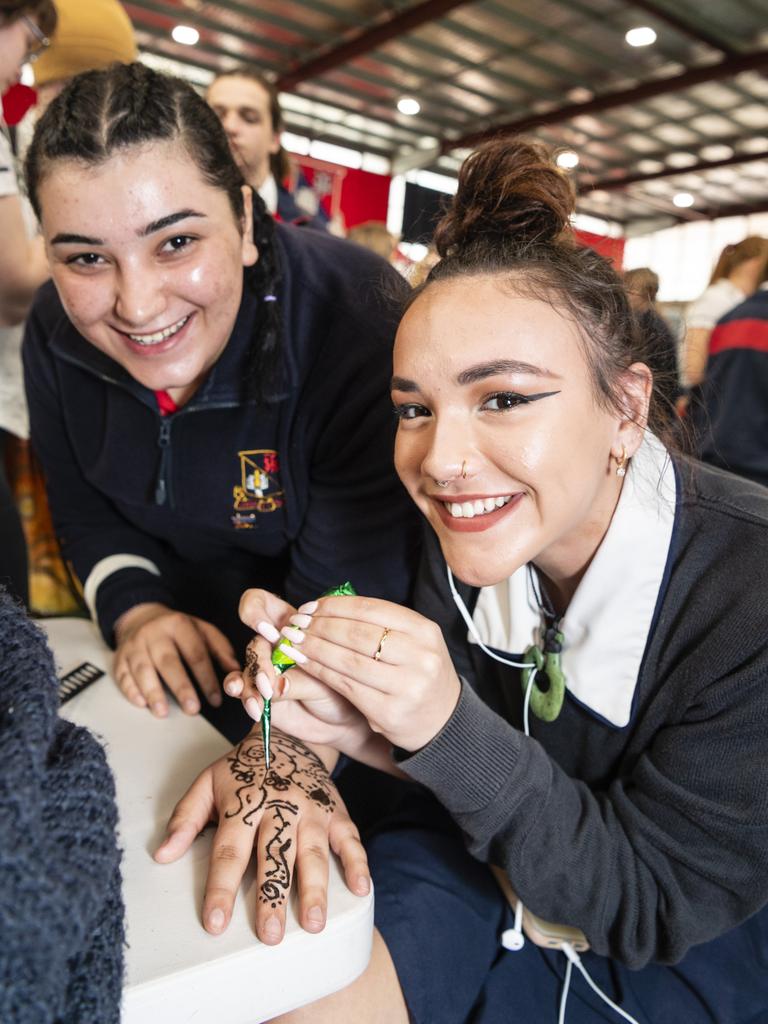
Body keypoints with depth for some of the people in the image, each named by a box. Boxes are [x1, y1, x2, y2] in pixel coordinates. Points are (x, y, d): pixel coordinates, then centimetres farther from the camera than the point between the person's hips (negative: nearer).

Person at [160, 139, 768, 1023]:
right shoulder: (466, 538, -17)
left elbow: (656, 904, -24)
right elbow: (457, 757, -8)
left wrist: (448, 728, -37)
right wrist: (364, 725, -30)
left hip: (695, 940, -2)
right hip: (499, 851, 3)